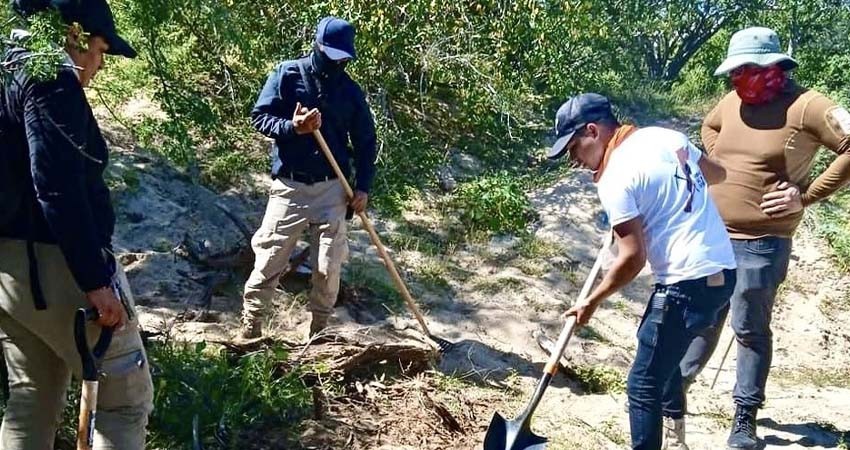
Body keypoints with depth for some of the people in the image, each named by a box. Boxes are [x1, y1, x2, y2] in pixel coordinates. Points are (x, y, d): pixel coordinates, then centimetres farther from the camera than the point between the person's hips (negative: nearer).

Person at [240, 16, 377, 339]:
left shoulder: (350, 91, 3)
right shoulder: (287, 74, -4)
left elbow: (365, 141, 10)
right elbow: (259, 117, -5)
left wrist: (363, 187, 2)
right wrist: (292, 127, -23)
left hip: (333, 189, 2)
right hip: (289, 187, -2)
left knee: (328, 268, 2)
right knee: (269, 261, 0)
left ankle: (318, 332, 20)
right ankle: (250, 329, 15)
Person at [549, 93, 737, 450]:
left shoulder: (614, 178, -13)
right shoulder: (665, 136, 9)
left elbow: (632, 258, -14)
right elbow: (717, 173, 23)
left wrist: (592, 301, -1)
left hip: (688, 284, -9)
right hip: (722, 270, 9)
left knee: (644, 386, -1)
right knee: (663, 357, 28)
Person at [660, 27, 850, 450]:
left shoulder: (805, 106, -14)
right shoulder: (733, 101, 6)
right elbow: (709, 127, 29)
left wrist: (808, 194, -15)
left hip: (759, 245, -6)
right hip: (710, 236, 6)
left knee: (750, 330, 4)